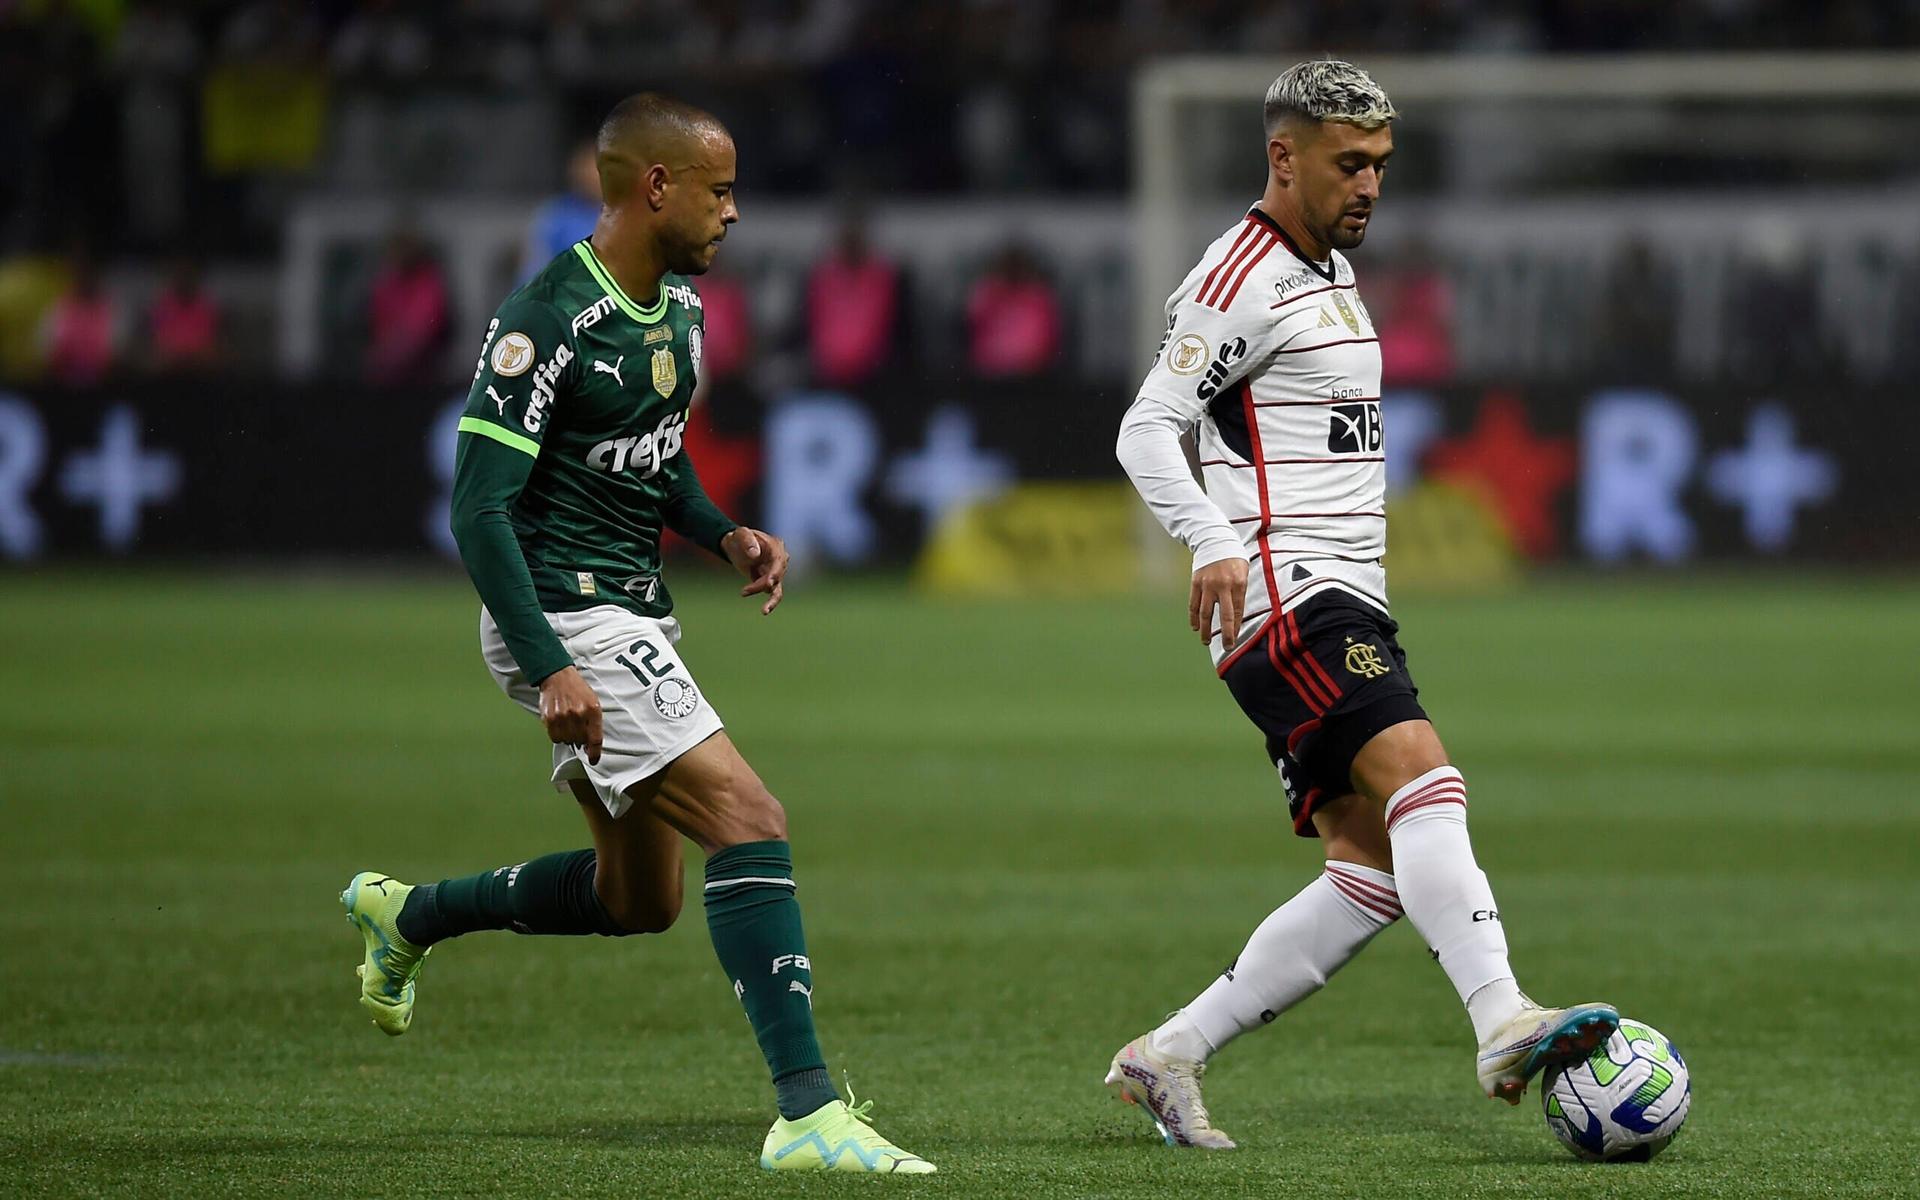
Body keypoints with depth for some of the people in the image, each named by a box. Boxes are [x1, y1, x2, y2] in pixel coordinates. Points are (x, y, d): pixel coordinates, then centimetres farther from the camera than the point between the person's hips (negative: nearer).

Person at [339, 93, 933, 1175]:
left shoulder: (681, 308, 9)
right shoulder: (547, 324, -19)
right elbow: (479, 510, -20)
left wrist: (726, 536, 5)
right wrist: (550, 669, -26)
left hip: (637, 615, 10)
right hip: (569, 622, -10)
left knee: (639, 899, 18)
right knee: (751, 821, -20)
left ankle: (407, 916, 38)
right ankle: (808, 1114, -22)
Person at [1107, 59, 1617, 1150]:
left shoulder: (1333, 270, 21)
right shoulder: (1243, 281, -8)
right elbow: (1148, 429, -14)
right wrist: (1218, 546, -28)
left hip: (1342, 606, 10)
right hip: (1287, 599, -10)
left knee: (1373, 871, 3)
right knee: (1423, 779, -27)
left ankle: (1171, 1056, 8)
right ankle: (1505, 1023, -40)